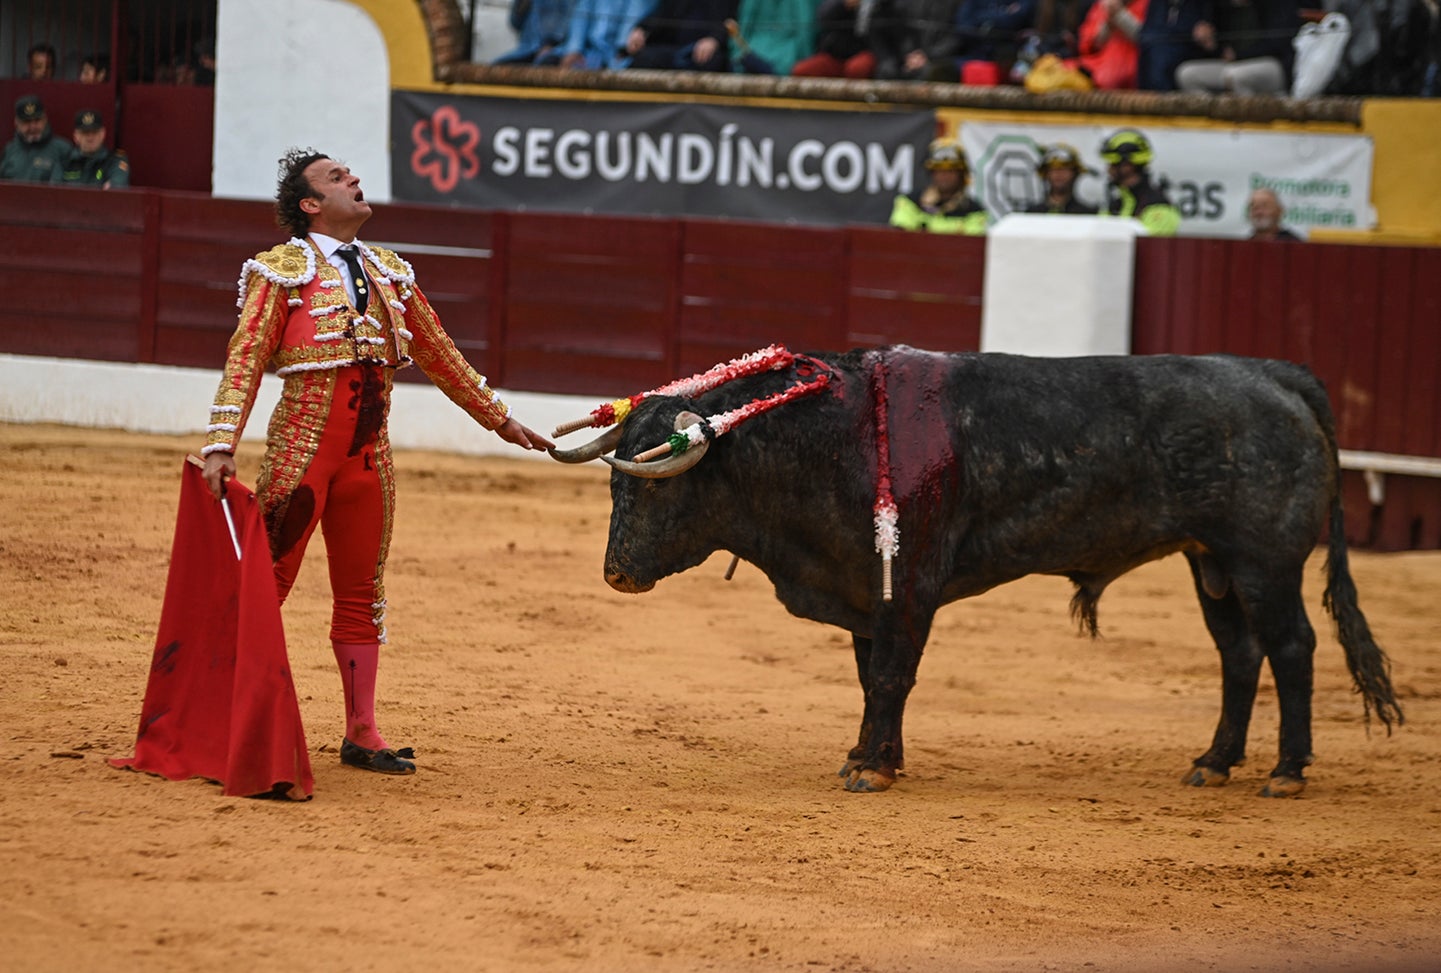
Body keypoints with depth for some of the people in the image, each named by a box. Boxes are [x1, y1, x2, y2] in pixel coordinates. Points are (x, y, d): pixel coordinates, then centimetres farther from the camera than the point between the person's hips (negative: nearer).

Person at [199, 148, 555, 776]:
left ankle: (361, 735, 15)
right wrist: (220, 446, -21)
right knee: (265, 582, -5)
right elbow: (245, 359, -9)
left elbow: (438, 355, 25)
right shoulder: (282, 270, -2)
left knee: (362, 594, 9)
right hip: (302, 444, -6)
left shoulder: (391, 273, 16)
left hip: (369, 454, 6)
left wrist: (500, 419, 29)